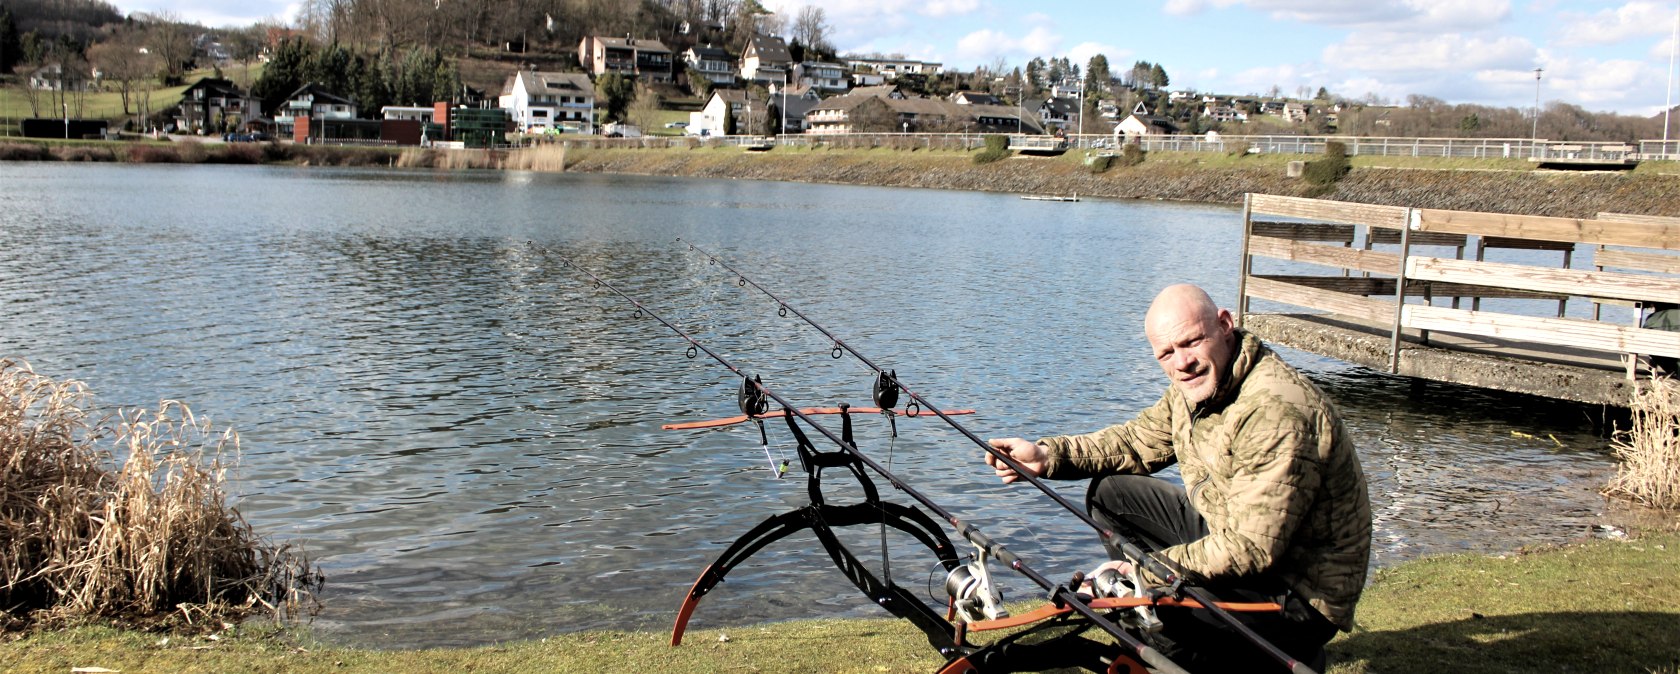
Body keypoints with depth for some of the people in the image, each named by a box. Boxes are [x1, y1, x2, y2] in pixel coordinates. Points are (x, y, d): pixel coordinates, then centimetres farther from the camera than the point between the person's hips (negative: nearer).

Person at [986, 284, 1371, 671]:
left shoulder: (1275, 413, -30)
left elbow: (1250, 551, -31)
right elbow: (1139, 441, 11)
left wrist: (1141, 570, -24)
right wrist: (1046, 455, -3)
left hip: (1299, 594, -9)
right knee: (1110, 494, 5)